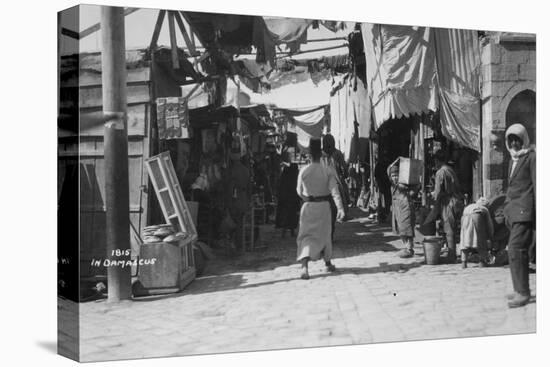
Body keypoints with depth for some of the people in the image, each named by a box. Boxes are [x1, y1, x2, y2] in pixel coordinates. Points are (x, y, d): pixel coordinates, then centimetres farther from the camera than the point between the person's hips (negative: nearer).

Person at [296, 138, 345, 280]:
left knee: (306, 236, -1)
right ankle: (328, 263, 35)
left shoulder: (303, 171, -7)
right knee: (324, 234, 19)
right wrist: (340, 208, -19)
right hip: (323, 205, 1)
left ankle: (304, 267, -21)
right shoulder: (328, 171, -9)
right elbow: (334, 191, -16)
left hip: (308, 206, -1)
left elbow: (299, 191, 5)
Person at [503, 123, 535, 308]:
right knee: (518, 250, 11)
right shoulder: (513, 159, 20)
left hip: (525, 210, -9)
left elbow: (537, 185, -9)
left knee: (516, 249, -16)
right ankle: (520, 289, 17)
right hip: (514, 210, 9)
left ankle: (523, 292, -15)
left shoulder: (531, 157, -4)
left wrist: (538, 211, -14)